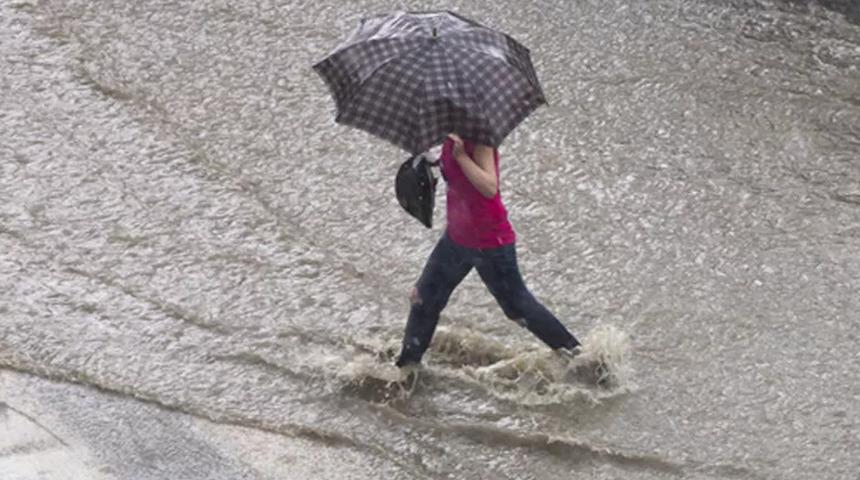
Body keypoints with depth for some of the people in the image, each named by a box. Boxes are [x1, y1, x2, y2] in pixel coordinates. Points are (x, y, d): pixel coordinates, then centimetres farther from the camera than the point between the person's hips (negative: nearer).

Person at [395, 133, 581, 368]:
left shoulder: (479, 139, -24)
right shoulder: (451, 138, -1)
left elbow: (490, 188, -35)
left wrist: (460, 155, -37)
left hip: (490, 243, -8)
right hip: (457, 238, 8)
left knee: (517, 306, 6)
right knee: (424, 298, 11)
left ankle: (573, 352, 23)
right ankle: (407, 364, 25)